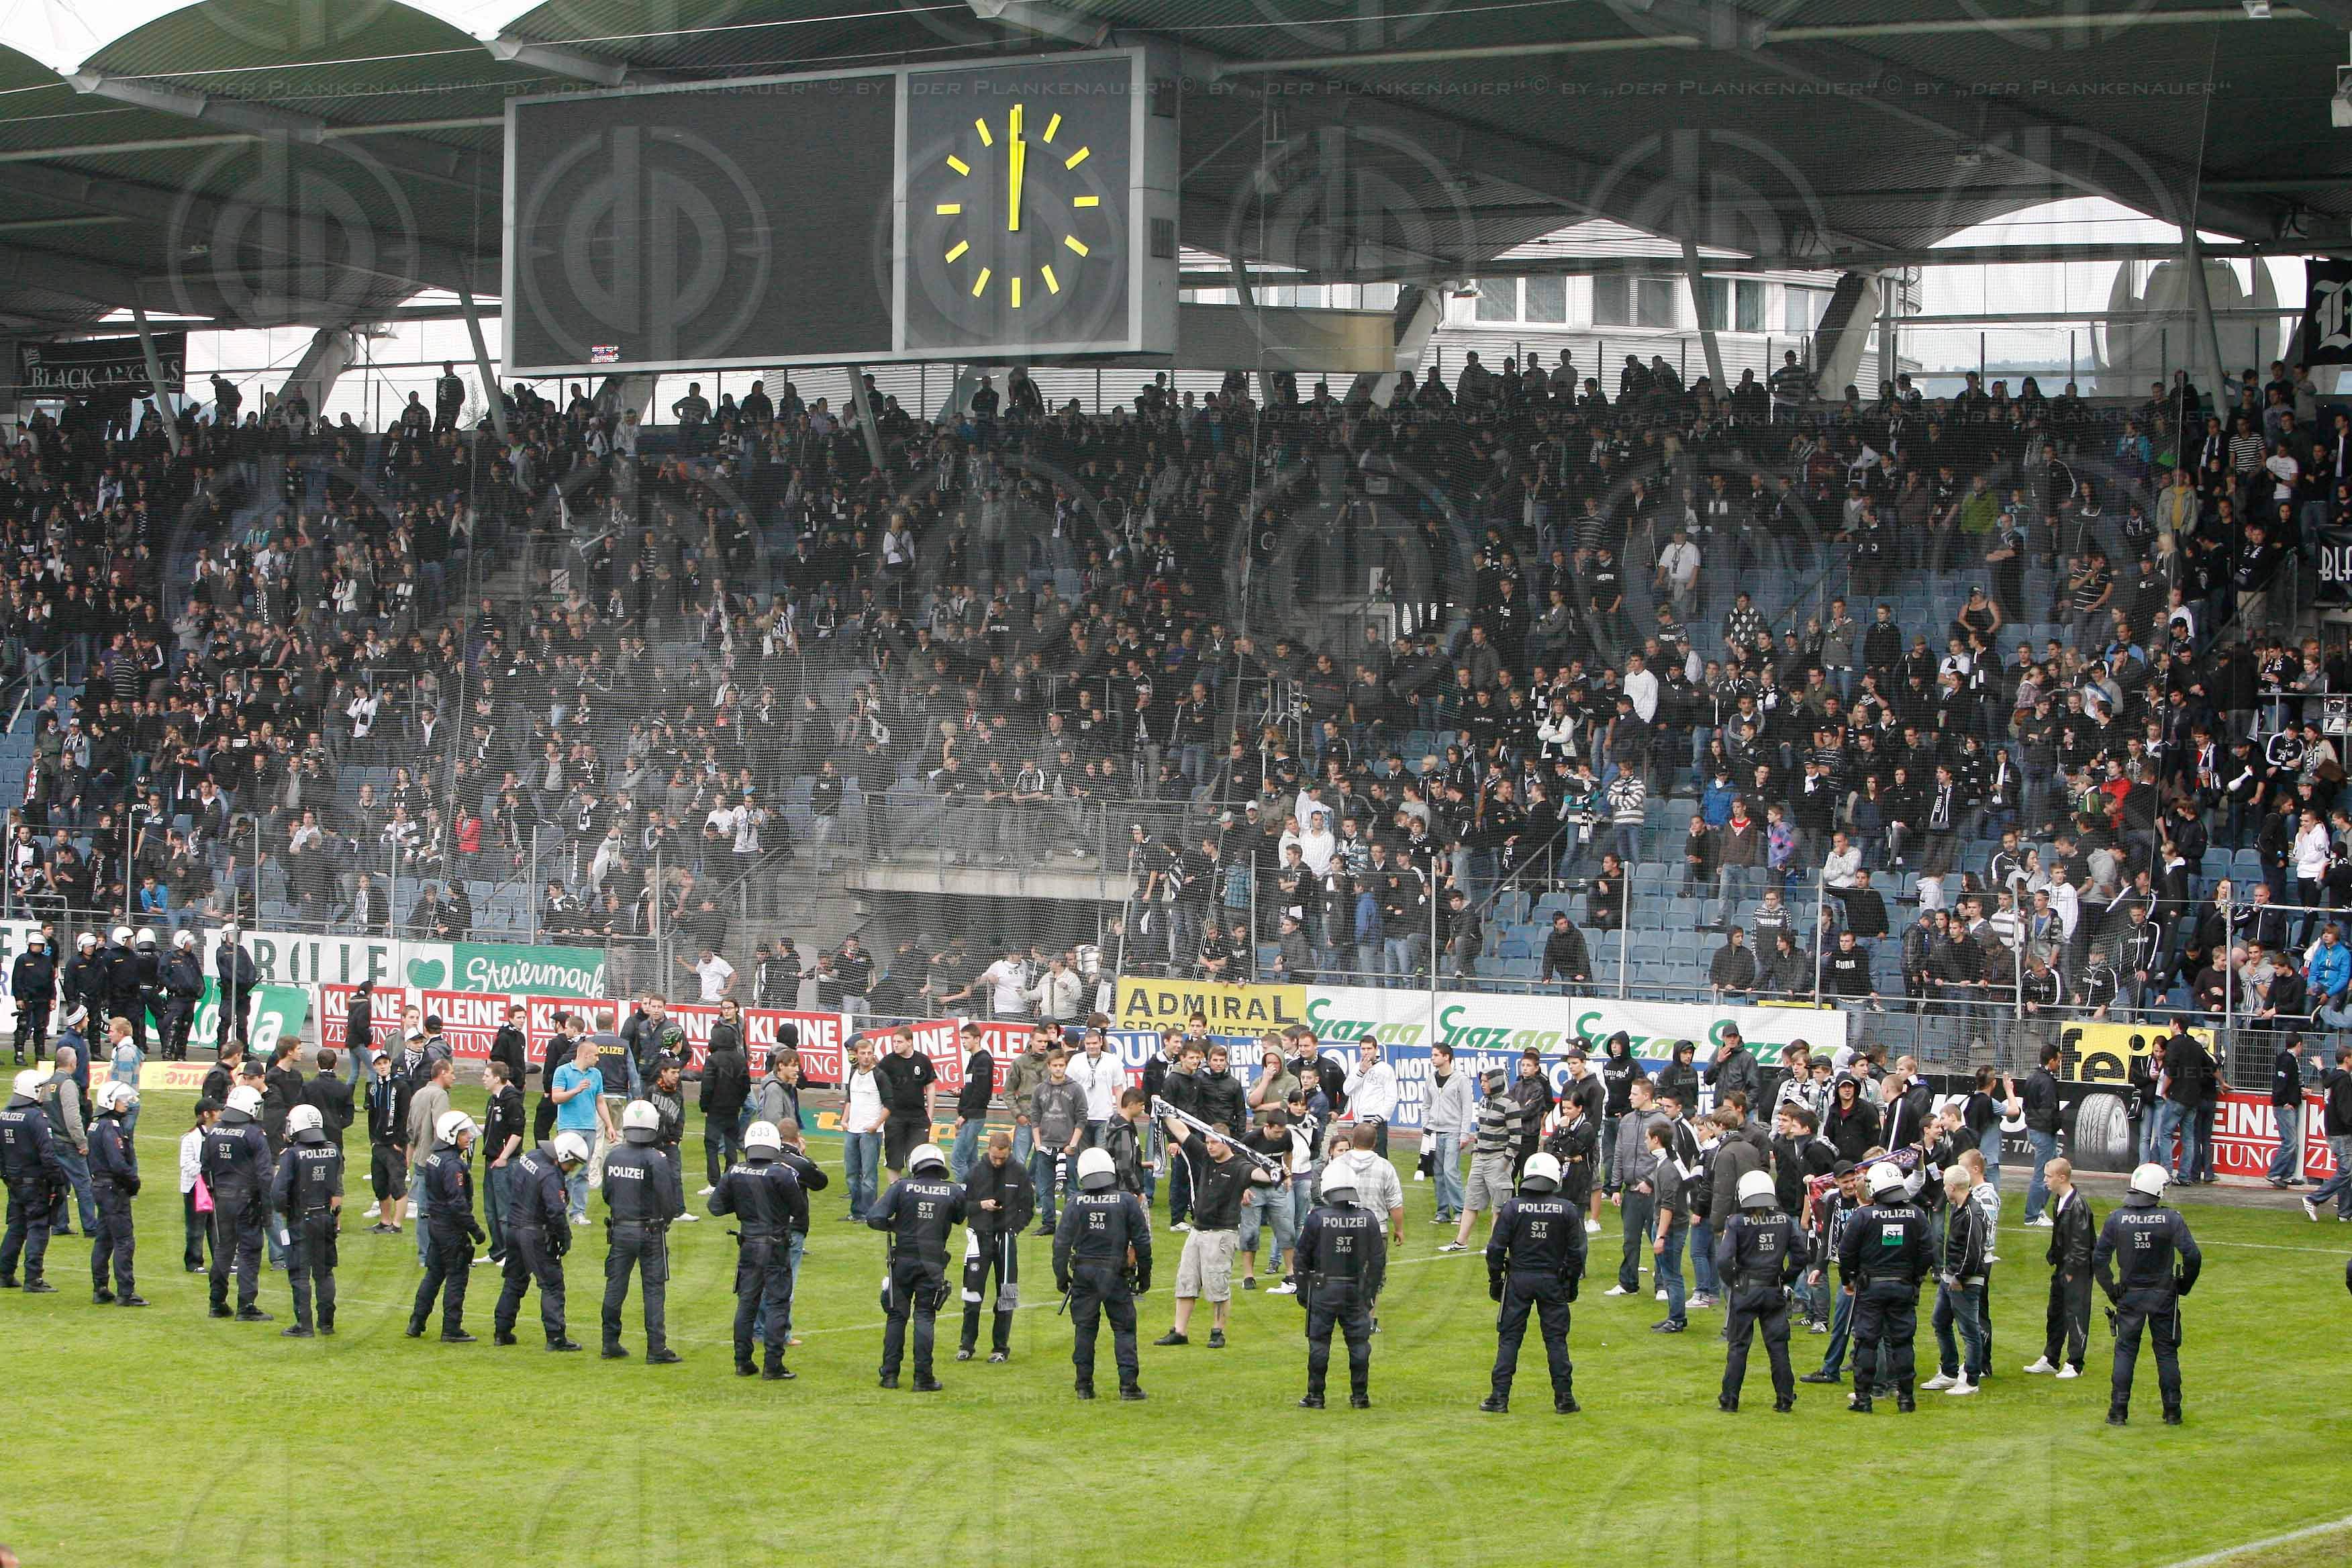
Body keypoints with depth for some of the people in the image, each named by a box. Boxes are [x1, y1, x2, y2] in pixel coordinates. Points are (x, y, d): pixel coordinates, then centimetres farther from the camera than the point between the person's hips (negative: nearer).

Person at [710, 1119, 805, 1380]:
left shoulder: (734, 1173, -2)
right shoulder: (783, 1173, -15)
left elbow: (716, 1207, 3)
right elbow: (801, 1209, -8)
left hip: (748, 1246, 4)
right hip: (776, 1246, -4)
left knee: (746, 1303, 14)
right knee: (777, 1304, 1)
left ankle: (742, 1362, 17)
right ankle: (773, 1366, -1)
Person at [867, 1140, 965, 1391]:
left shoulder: (901, 1187, -6)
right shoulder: (954, 1192, -3)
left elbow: (875, 1218, -11)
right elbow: (960, 1219, 16)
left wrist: (894, 1226, 7)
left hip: (903, 1261, 0)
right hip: (933, 1264, 0)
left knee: (897, 1316, 11)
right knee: (924, 1318, 3)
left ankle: (890, 1374, 11)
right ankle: (923, 1377, -1)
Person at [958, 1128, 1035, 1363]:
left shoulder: (1018, 1172, 1)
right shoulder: (975, 1171, 1)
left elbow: (1028, 1207, 7)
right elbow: (961, 1204, 6)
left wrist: (1015, 1228, -7)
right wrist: (980, 1205, -12)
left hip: (1007, 1239, 0)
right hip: (980, 1237, 0)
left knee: (1006, 1295, 2)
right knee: (973, 1294, -2)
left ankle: (1001, 1348, 9)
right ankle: (967, 1346, 8)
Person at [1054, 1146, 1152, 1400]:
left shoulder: (1075, 1203, -2)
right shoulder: (1127, 1202, -4)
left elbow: (1062, 1242, -1)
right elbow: (1142, 1241, 0)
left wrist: (1061, 1275, 7)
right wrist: (1145, 1273, 11)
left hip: (1084, 1274, 1)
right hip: (1116, 1274, -1)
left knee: (1084, 1328, 9)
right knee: (1124, 1329, 5)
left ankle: (1084, 1385, 10)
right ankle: (1128, 1384, -1)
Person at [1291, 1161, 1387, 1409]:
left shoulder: (1317, 1218, -9)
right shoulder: (1368, 1219, -2)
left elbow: (1301, 1258, -4)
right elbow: (1378, 1260, 4)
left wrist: (1303, 1292, 7)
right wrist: (1370, 1292, 12)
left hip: (1323, 1290, -2)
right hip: (1356, 1290, 2)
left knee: (1319, 1342, 5)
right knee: (1359, 1342, 9)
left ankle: (1315, 1396, 8)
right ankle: (1360, 1395, 12)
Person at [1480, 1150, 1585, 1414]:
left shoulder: (1511, 1207, -6)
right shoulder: (1567, 1210, -4)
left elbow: (1496, 1248, -5)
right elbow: (1576, 1252, 0)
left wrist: (1495, 1279, 7)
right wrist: (1572, 1283, 12)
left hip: (1518, 1279, -1)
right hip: (1553, 1281, 1)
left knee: (1509, 1338, 5)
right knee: (1556, 1339, 7)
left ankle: (1500, 1397, 3)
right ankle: (1564, 1399, 8)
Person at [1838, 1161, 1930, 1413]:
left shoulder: (1863, 1215, -10)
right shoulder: (1915, 1215, -1)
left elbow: (1847, 1251, -6)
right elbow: (1925, 1251, 4)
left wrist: (1847, 1280, 9)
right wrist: (1916, 1278, 17)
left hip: (1870, 1286, -3)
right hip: (1904, 1286, 3)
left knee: (1866, 1341, 3)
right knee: (1902, 1340, 9)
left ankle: (1863, 1398, 3)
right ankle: (1906, 1397, 10)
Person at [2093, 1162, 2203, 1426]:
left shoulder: (2117, 1219, -6)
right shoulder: (2171, 1219, -11)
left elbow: (2099, 1259, -5)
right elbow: (2193, 1256, -14)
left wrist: (2111, 1289, 7)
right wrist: (2184, 1285, 3)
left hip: (2129, 1295, 1)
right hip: (2163, 1295, -1)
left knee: (2125, 1351, 9)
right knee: (2167, 1352, 10)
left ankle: (2118, 1411, 6)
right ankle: (2172, 1411, 13)